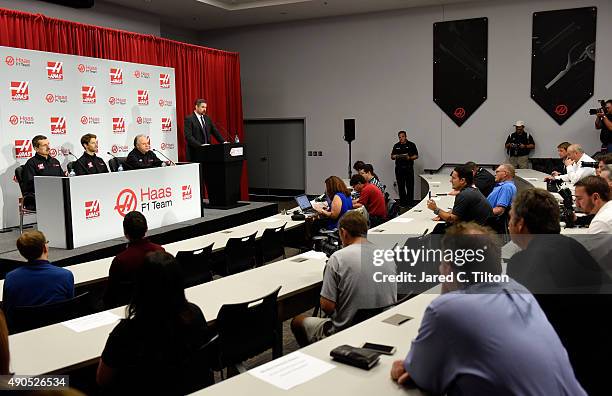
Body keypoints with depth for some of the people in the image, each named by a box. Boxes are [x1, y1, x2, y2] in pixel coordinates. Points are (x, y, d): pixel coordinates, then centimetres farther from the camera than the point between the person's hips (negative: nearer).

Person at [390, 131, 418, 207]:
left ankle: (409, 203, 1)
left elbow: (416, 156, 3)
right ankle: (402, 202, 10)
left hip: (409, 167, -3)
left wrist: (409, 158, -16)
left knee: (410, 186, -4)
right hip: (399, 168, 3)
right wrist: (395, 156, -9)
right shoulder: (396, 146, 13)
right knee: (401, 186, 3)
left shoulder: (411, 145, 4)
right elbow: (392, 157, 14)